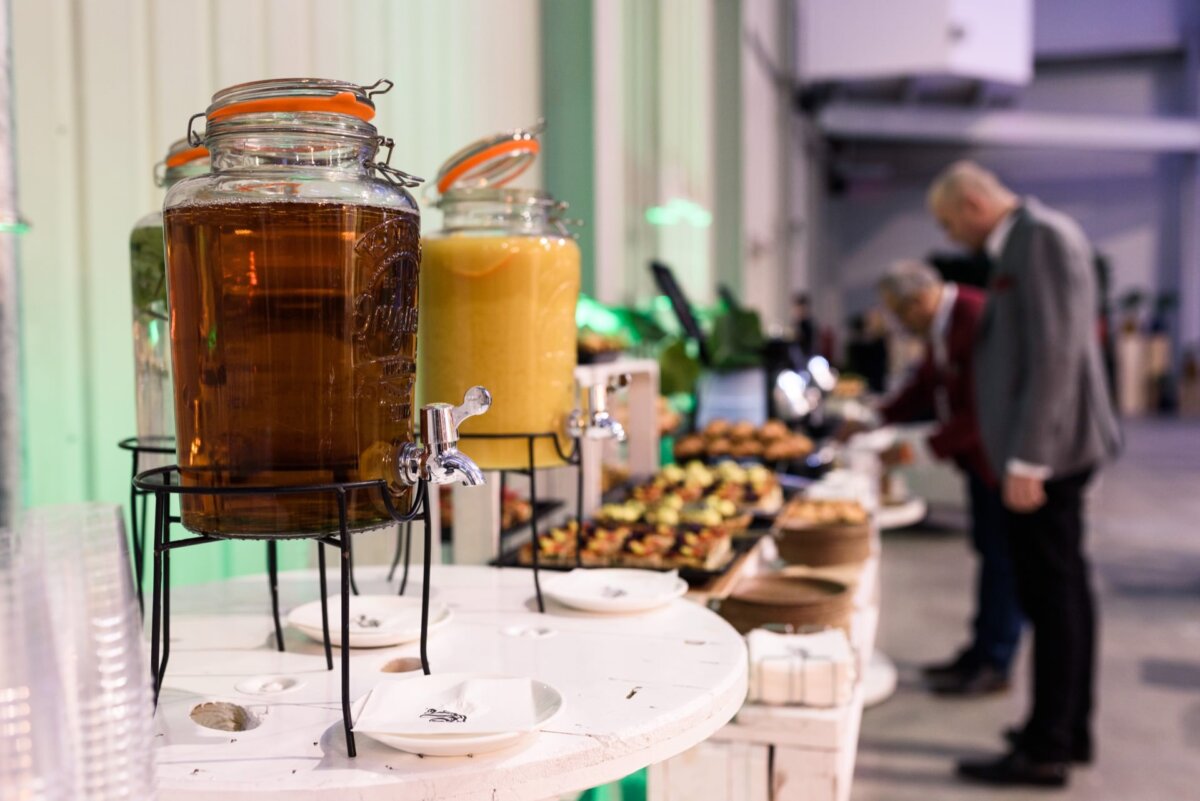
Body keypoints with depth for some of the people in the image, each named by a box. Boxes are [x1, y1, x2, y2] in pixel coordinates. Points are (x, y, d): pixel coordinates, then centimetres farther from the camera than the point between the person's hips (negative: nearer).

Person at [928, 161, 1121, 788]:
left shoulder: (1043, 236, -15)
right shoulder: (1022, 242, 14)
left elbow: (1056, 354, -22)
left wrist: (1026, 458, -23)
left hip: (1045, 448, -10)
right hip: (1046, 449, 10)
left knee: (1051, 594, -3)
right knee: (1060, 590, 15)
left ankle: (1046, 750, 6)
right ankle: (1068, 730, 27)